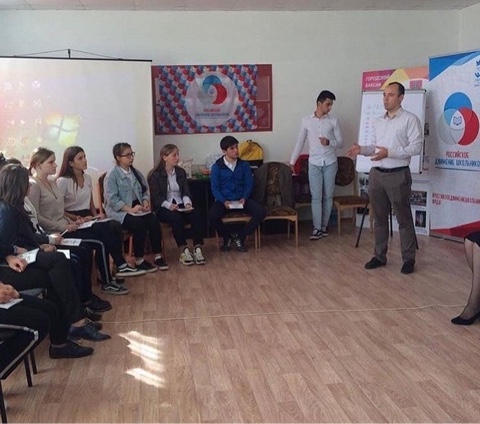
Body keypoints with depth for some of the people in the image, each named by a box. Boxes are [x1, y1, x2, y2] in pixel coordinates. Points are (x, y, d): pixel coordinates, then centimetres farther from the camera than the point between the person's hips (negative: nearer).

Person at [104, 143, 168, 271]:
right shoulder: (112, 175, -8)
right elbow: (112, 199, -16)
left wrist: (145, 202, -8)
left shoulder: (136, 172, 13)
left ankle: (157, 256, -15)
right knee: (139, 224, -32)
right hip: (119, 211, -6)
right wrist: (130, 209, -24)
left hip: (138, 207, 6)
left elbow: (145, 191, 15)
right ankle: (139, 260, -19)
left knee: (153, 220, -22)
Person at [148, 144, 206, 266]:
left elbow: (186, 192, 9)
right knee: (176, 218, -36)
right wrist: (169, 205, -25)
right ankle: (184, 251, -30)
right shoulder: (155, 175, -2)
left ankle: (197, 249, -26)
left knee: (196, 216, -25)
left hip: (181, 205, 5)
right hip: (163, 208, -4)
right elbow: (156, 197, -9)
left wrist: (187, 203, -13)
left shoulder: (181, 172, 14)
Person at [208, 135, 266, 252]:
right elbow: (215, 188, -4)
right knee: (212, 216, -33)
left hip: (241, 199, 2)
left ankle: (240, 237, -4)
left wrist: (244, 198, -13)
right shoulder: (217, 167, -3)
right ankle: (227, 237, -1)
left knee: (261, 212, -22)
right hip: (223, 200, -2)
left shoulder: (244, 165, 5)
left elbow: (249, 184, 6)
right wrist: (224, 201, -20)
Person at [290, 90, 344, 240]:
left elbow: (340, 142, 3)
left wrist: (329, 142, -18)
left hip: (330, 163, 1)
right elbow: (300, 143, 7)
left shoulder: (333, 121, 2)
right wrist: (292, 161, 5)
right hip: (314, 163, -1)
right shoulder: (306, 121, 2)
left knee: (328, 196, 6)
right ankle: (317, 228, 1)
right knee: (316, 197, -3)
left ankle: (324, 225, 18)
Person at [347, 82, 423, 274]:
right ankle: (379, 256, 21)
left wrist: (389, 153, -22)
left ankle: (408, 259, 10)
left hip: (398, 175, -6)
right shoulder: (378, 121, 14)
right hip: (376, 174, 6)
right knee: (379, 218, 12)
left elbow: (416, 147, -13)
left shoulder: (410, 119, -7)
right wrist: (362, 149, -1)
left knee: (403, 218, 2)